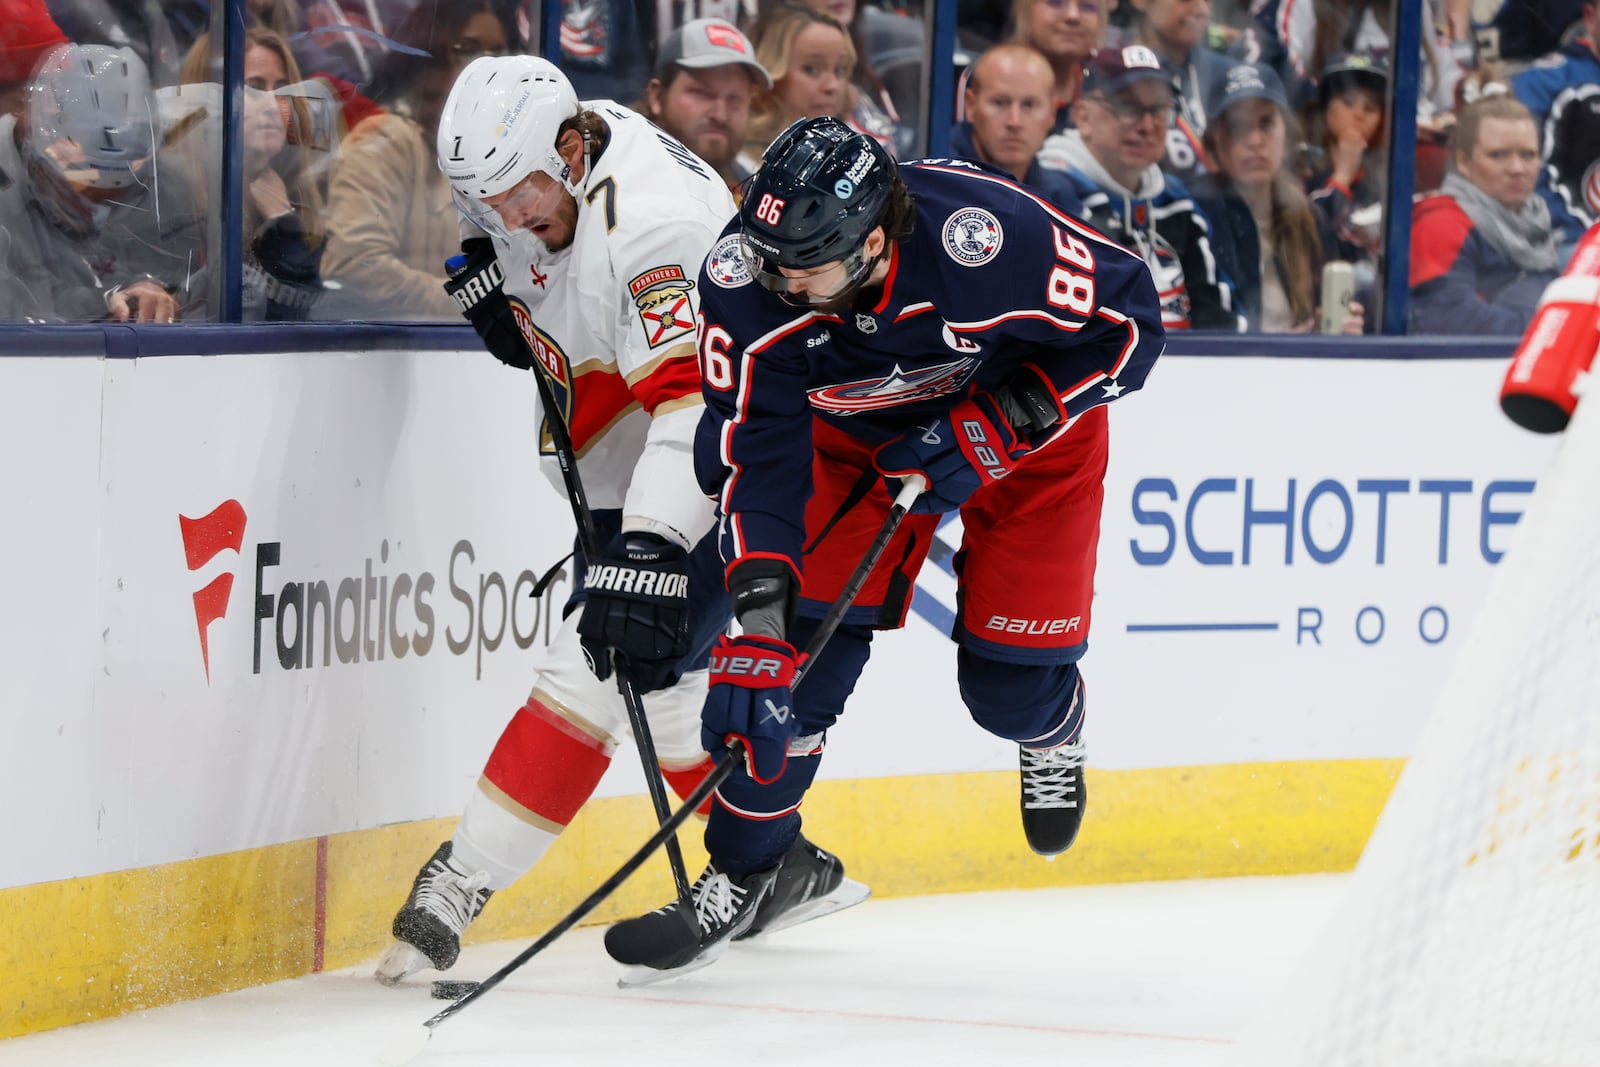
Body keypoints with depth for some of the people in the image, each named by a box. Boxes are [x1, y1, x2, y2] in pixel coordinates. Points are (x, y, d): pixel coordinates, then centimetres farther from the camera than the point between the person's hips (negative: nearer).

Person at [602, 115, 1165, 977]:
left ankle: (1052, 733, 36)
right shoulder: (747, 282, -32)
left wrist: (998, 424, -30)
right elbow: (757, 455, -29)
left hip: (1025, 427, -2)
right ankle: (739, 873, 6)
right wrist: (759, 623, -37)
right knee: (807, 641, -11)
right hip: (854, 436, 2)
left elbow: (1129, 322, -24)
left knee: (1009, 683, -3)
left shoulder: (992, 236, -40)